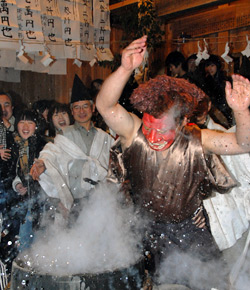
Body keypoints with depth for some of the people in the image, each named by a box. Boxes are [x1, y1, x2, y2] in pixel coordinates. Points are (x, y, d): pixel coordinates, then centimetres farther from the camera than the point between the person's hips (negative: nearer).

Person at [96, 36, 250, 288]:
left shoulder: (197, 141, -16)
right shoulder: (133, 131, -19)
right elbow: (105, 106, -34)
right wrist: (125, 69, -51)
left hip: (190, 231, 1)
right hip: (146, 229, 0)